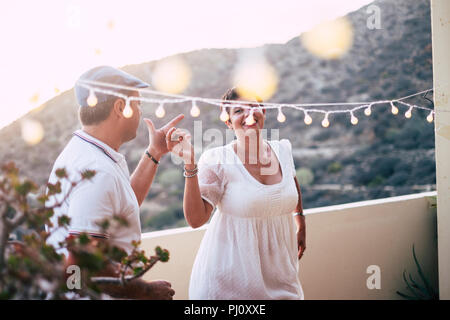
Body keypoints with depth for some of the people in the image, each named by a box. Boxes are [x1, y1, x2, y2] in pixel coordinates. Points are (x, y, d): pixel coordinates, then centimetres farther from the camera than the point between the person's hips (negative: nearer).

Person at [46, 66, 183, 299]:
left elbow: (124, 209, 22)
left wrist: (154, 154, 22)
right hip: (99, 295, -9)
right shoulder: (97, 171, -21)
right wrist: (146, 291, -16)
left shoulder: (79, 150, 11)